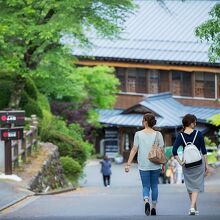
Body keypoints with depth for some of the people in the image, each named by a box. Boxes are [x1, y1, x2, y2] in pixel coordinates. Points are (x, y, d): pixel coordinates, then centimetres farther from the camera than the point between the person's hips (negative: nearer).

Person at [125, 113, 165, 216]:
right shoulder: (158, 134, -2)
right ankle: (153, 207, 15)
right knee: (154, 186, 14)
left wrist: (128, 164, -1)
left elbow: (134, 149, -5)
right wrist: (163, 164, 8)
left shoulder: (138, 134, -4)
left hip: (143, 165, -1)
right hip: (155, 165, 1)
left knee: (145, 186, 5)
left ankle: (146, 201, -22)